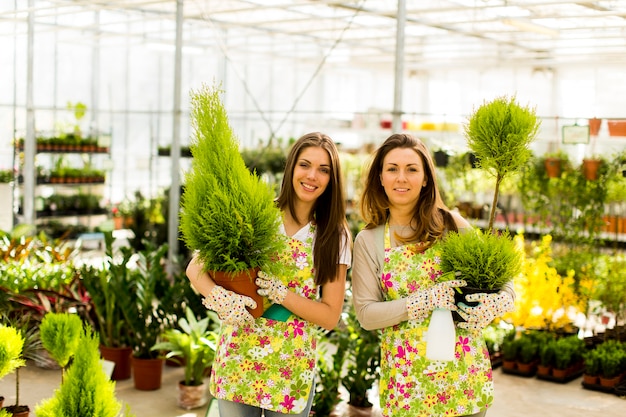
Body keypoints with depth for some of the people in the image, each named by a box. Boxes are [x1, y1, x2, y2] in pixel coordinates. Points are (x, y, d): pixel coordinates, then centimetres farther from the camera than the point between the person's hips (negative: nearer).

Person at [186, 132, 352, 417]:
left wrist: (281, 294, -21)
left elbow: (330, 316, -5)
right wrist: (218, 297, -25)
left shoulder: (335, 237, -2)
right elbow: (195, 269, -4)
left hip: (292, 366, 0)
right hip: (238, 358, 0)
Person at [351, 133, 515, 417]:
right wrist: (425, 301, -20)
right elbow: (366, 313, -7)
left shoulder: (452, 224, 0)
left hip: (463, 370, 1)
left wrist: (492, 304, -19)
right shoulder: (368, 240, 1)